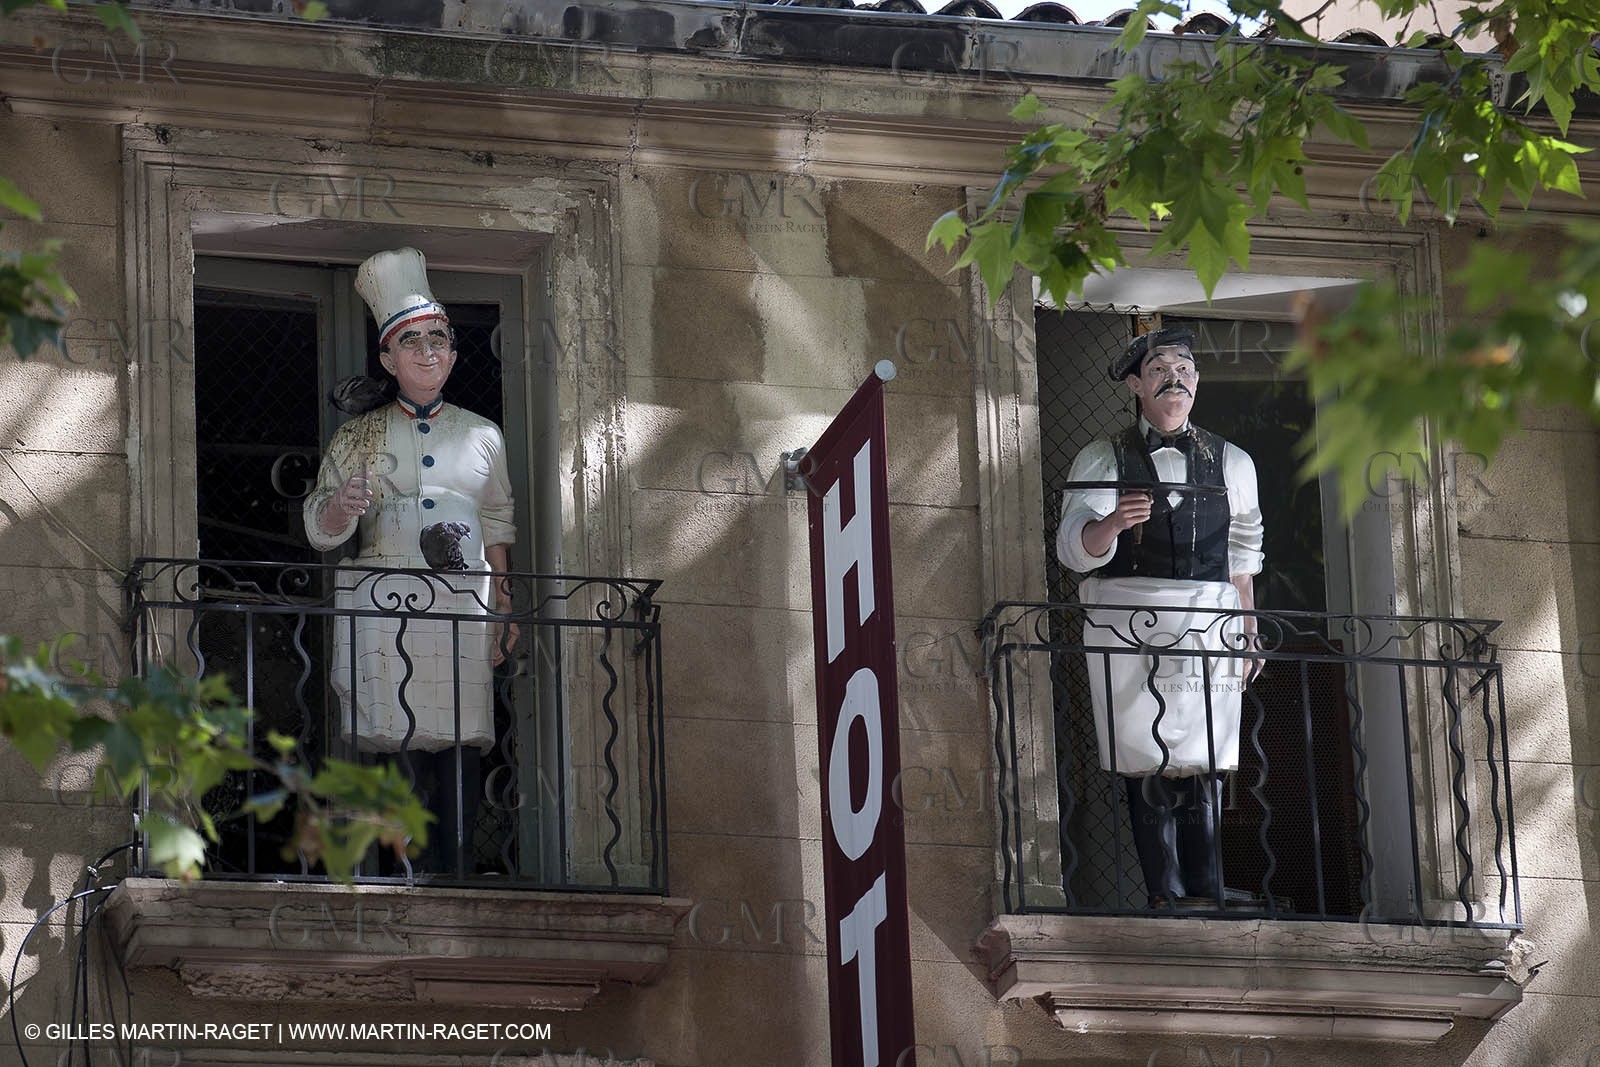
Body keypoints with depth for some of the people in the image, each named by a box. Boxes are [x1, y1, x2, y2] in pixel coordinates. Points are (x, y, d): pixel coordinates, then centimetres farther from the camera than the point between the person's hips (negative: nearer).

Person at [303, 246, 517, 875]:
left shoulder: (482, 435, 16)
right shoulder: (360, 435, 11)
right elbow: (320, 527, 3)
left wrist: (503, 610, 10)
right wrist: (341, 506, -20)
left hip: (462, 606, 2)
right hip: (382, 604, -2)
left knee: (459, 747, -7)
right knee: (396, 748, -11)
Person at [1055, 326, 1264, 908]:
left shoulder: (1231, 462, 15)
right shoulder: (1102, 460, 6)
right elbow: (1075, 548, -7)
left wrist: (1247, 631, 17)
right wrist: (1114, 521, -27)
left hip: (1207, 621, 2)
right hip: (1126, 621, -2)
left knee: (1204, 767, -5)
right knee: (1148, 767, -6)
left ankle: (1207, 899, -5)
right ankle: (1166, 898, -4)